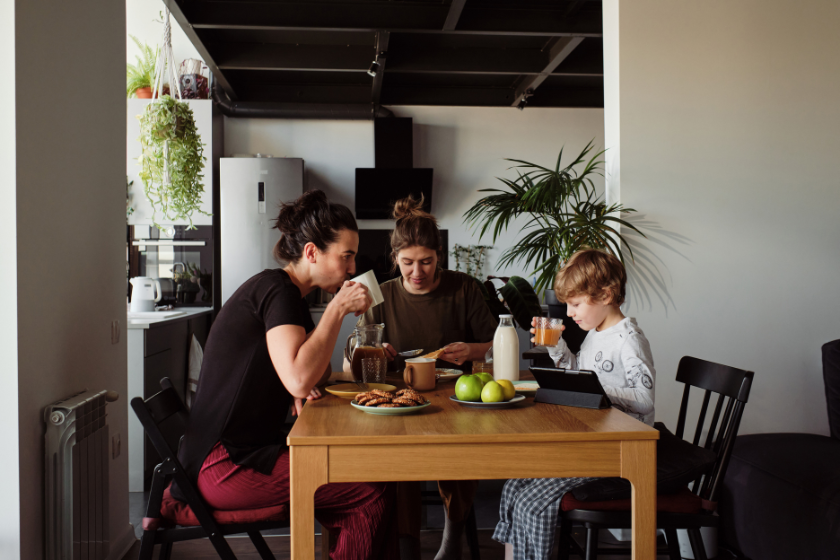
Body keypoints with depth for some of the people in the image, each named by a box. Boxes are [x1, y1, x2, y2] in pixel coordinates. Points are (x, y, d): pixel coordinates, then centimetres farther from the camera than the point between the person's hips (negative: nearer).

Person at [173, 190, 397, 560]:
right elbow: (300, 379, -29)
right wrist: (338, 308, -20)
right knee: (373, 493, -16)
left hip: (247, 448, 10)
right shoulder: (276, 290, -16)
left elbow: (314, 370, 21)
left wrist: (301, 390, -2)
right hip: (224, 463, -10)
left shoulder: (293, 295, 13)